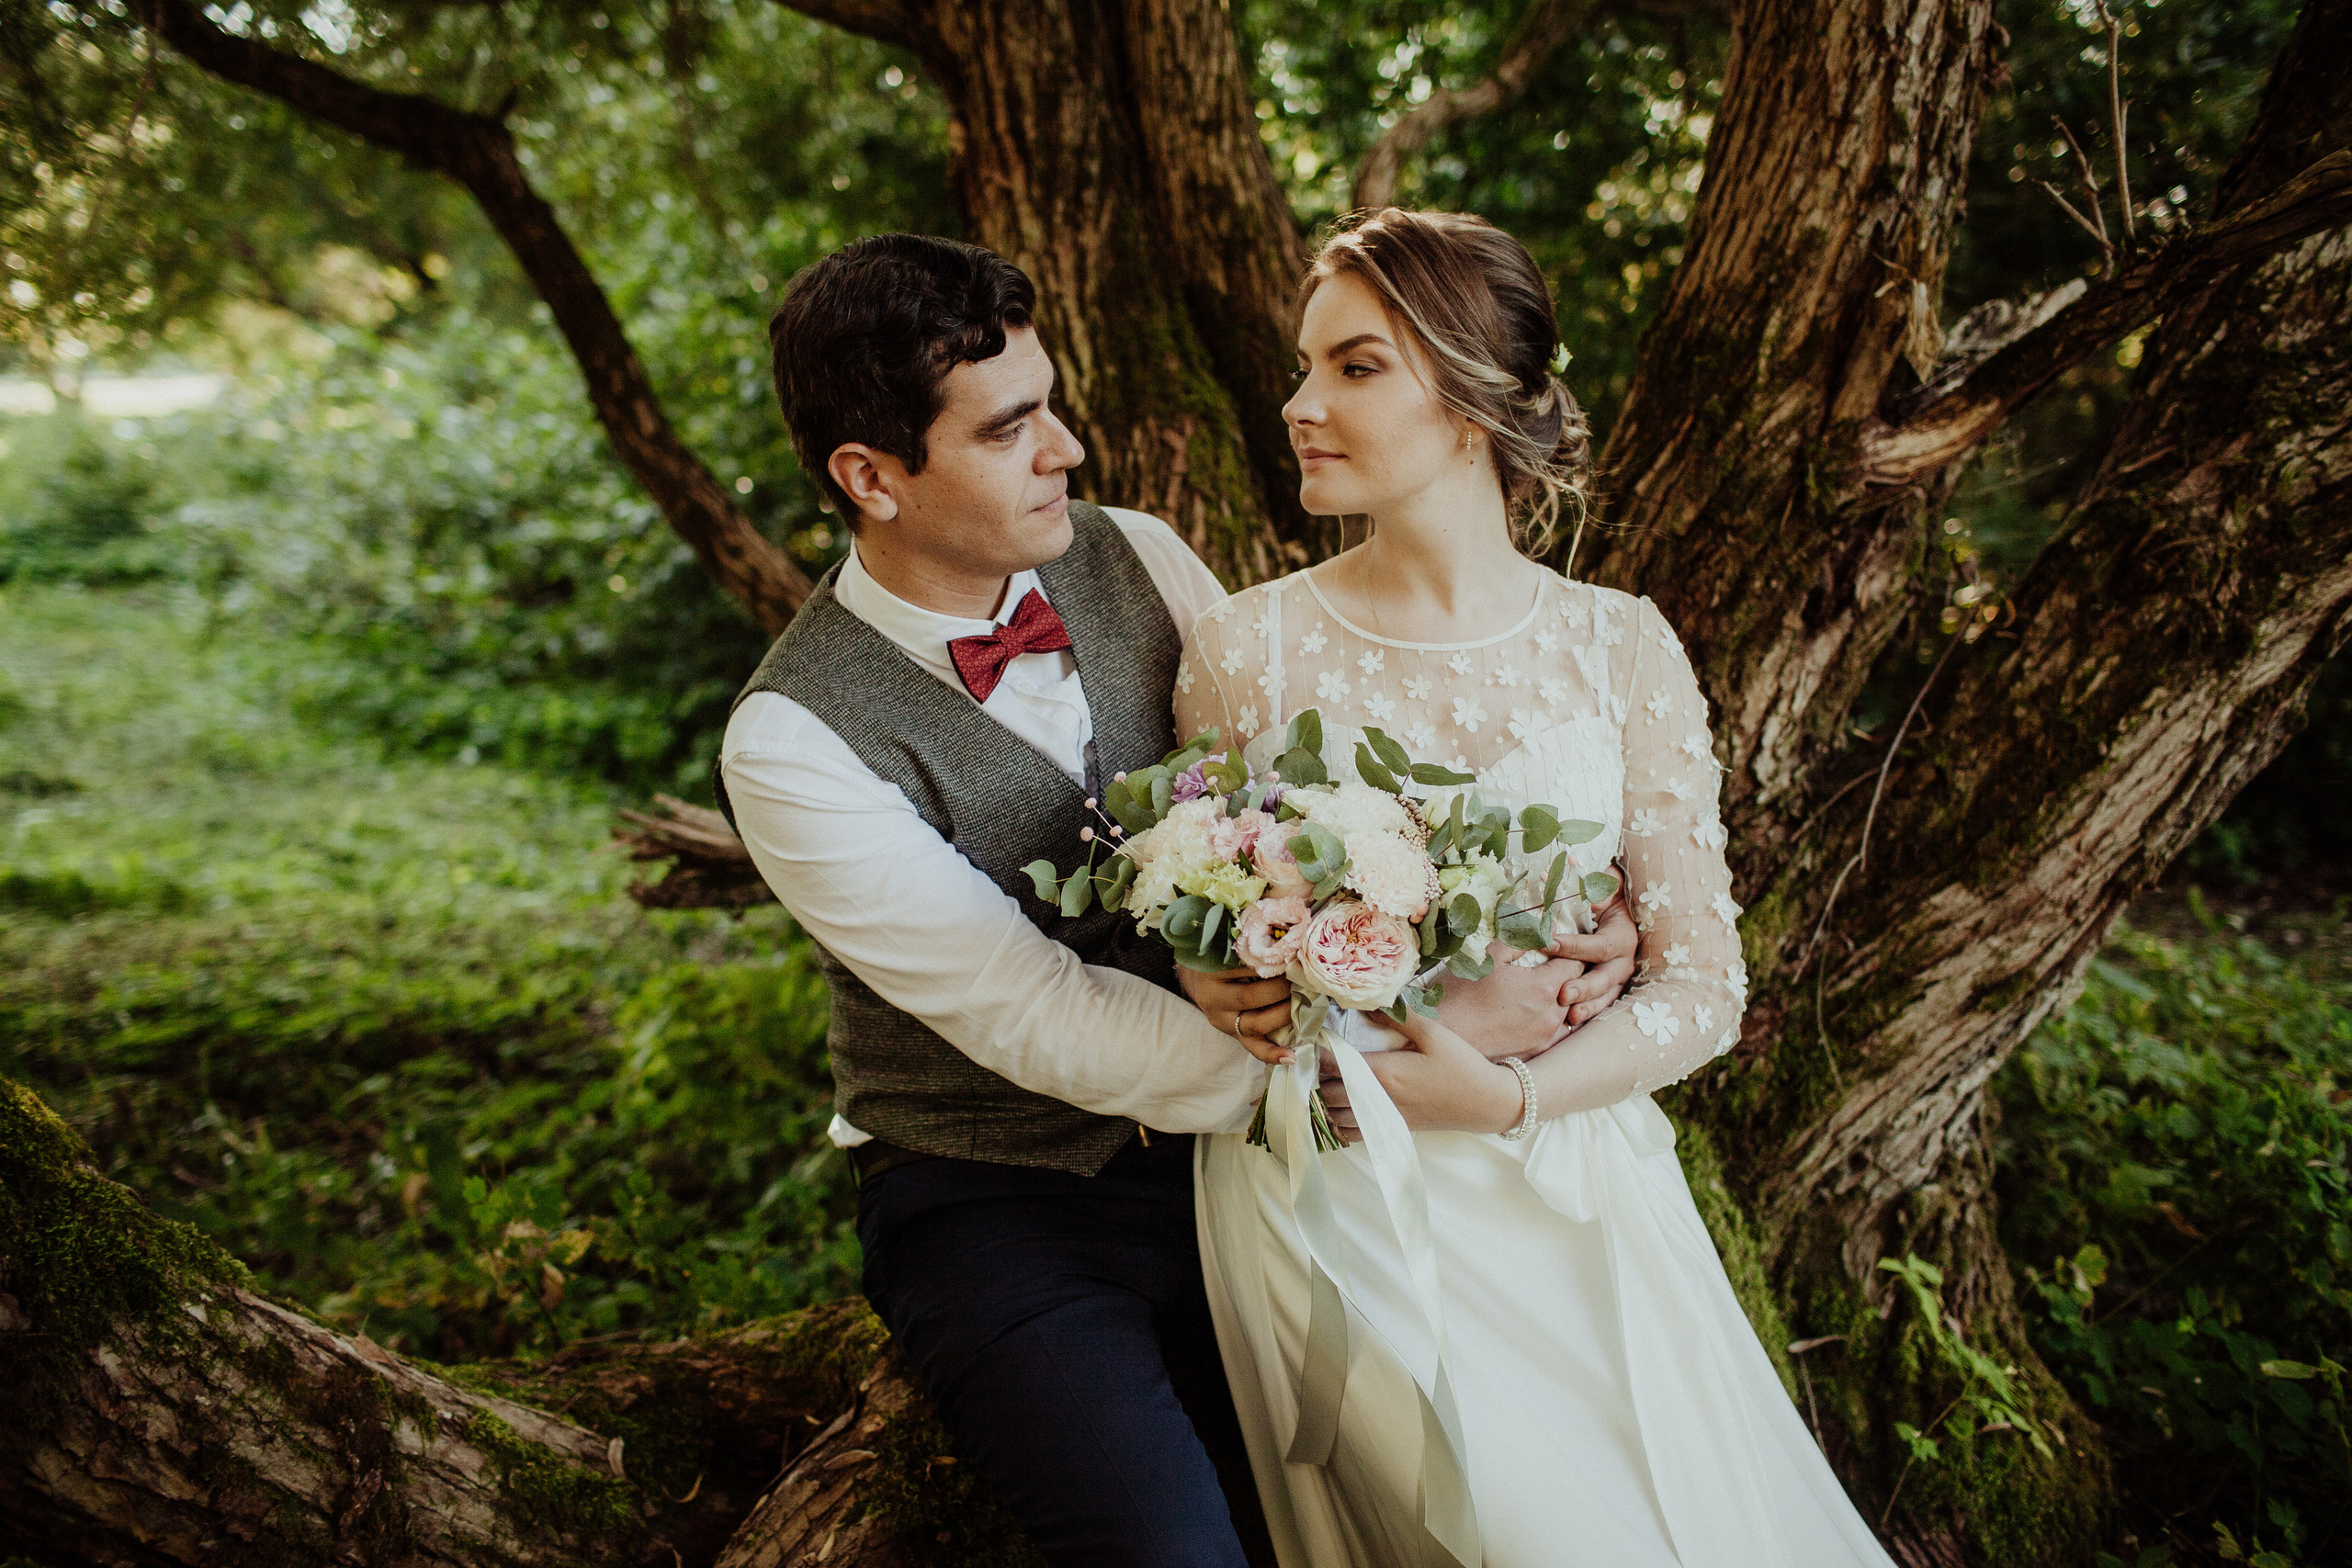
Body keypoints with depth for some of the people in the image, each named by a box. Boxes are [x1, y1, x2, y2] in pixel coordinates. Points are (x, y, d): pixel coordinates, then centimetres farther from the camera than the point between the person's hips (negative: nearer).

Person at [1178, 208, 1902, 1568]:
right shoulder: (1247, 649, -3)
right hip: (1339, 1195, -2)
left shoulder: (1621, 648, 0)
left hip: (1575, 1166, 2)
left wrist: (1504, 1098, -15)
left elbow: (1704, 986, -1)